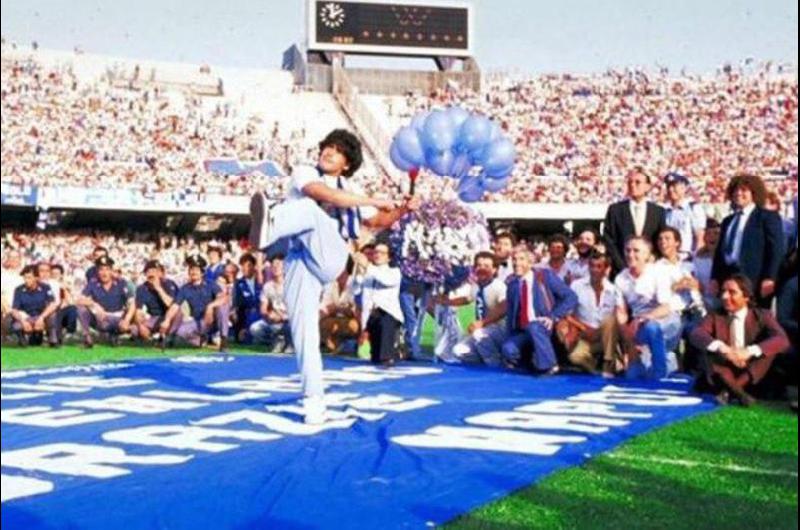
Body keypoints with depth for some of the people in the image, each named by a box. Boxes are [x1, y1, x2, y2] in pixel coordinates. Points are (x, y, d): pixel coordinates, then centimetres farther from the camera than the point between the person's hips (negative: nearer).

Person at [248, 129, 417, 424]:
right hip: (300, 261, 0)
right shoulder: (304, 174, 12)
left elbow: (377, 222, 34)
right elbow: (324, 193, -10)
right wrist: (372, 201, -11)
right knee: (303, 328, -10)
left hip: (329, 258, 0)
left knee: (309, 209, -28)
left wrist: (402, 211, 15)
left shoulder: (349, 189, 23)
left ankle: (267, 229, -61)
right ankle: (314, 399, -5)